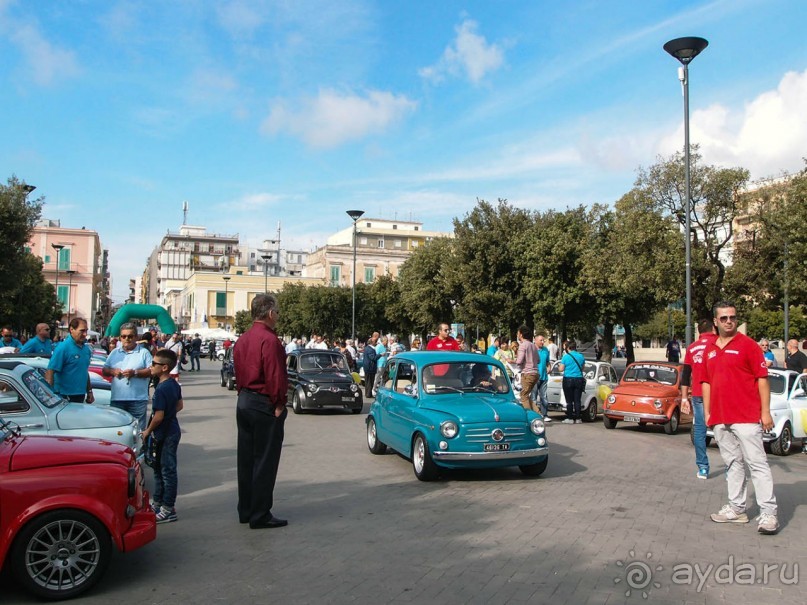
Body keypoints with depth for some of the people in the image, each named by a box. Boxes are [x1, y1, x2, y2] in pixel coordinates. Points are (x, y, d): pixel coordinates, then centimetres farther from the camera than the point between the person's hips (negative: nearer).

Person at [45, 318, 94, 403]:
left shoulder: (86, 348, 8)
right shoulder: (63, 347, -14)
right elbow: (50, 371, -18)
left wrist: (89, 391, 19)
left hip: (80, 395, 7)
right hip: (65, 396, -7)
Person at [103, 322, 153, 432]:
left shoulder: (144, 352, 4)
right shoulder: (114, 353, 17)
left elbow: (152, 371, -4)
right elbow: (104, 371, 19)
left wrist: (135, 372, -15)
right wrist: (112, 371, -3)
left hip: (138, 399, -4)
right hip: (117, 398, 4)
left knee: (138, 430, -2)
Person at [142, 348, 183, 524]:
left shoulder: (161, 389, -23)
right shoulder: (174, 384, 6)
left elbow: (158, 416, -23)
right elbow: (180, 405, 18)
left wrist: (148, 431, -9)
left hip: (165, 434, -10)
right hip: (172, 430, 10)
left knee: (167, 471, -2)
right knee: (159, 468, 20)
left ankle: (168, 509, 6)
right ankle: (159, 503, 31)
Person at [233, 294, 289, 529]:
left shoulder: (243, 339, 10)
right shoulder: (269, 340, -18)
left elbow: (238, 372, 14)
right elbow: (275, 377, -22)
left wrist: (244, 394, 15)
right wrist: (279, 404, -13)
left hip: (244, 402, 9)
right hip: (264, 405, -9)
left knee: (246, 459, 15)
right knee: (265, 461, -1)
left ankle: (245, 511, 24)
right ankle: (260, 516, 4)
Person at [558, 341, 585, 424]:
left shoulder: (566, 356, -8)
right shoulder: (581, 356, 3)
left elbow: (561, 369, -7)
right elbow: (582, 368, 14)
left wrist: (559, 365, 13)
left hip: (568, 379, -3)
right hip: (579, 379, 3)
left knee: (569, 400, 1)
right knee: (577, 400, 6)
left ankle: (570, 418, 2)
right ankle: (578, 418, 7)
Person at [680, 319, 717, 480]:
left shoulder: (691, 348, 9)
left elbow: (685, 375, 10)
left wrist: (684, 397, 14)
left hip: (698, 394, 2)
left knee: (699, 430, 4)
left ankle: (703, 468, 4)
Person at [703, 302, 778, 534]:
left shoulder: (748, 345, -3)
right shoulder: (710, 350, 13)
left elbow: (762, 379, -5)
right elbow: (706, 382, 18)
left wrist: (765, 412, -10)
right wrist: (707, 413, 13)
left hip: (746, 418, -6)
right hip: (720, 418, 6)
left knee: (757, 463, -5)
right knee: (732, 464, 12)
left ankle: (768, 513, -1)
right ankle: (736, 508, 20)